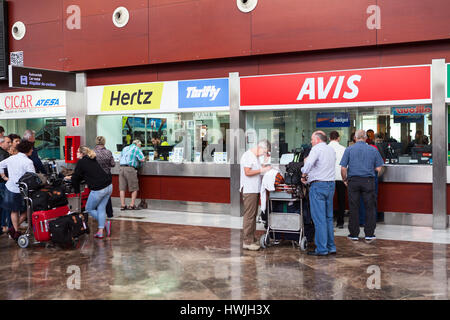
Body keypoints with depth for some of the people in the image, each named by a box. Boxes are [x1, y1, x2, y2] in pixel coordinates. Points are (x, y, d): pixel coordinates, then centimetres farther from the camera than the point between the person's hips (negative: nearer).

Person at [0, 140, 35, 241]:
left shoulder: (11, 158, 4)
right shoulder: (28, 162, -17)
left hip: (10, 188, 6)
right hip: (21, 190, -6)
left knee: (14, 211, 18)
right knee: (25, 211, 12)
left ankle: (16, 232, 23)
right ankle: (14, 228, 1)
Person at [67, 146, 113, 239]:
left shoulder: (81, 162, -3)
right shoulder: (93, 160, 20)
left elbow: (76, 177, 2)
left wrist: (76, 191, 15)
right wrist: (72, 177, 39)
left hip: (98, 189, -7)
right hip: (109, 186, 7)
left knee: (89, 209, 12)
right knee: (101, 208, 13)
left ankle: (105, 223, 4)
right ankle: (101, 232, 10)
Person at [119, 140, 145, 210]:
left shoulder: (125, 148, 23)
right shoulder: (137, 149, 5)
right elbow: (142, 159, -5)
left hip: (122, 168, 6)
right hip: (130, 169, -6)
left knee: (122, 188, 6)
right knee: (134, 188, 4)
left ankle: (122, 205, 6)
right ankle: (132, 205, 3)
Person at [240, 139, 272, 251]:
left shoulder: (256, 156, 19)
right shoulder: (247, 155, -11)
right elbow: (248, 172, -19)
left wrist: (265, 168, 9)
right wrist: (262, 170, -16)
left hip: (255, 189, 10)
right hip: (248, 190, -10)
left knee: (253, 215, 12)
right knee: (249, 215, -9)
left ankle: (252, 239, 19)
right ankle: (247, 242, -6)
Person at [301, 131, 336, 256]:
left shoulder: (317, 149, -8)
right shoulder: (331, 150, 17)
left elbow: (309, 163, -23)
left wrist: (304, 175, -8)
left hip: (318, 185, -8)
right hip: (331, 184, 8)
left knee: (319, 219, -4)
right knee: (329, 217, 13)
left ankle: (321, 249, -2)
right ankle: (331, 247, 17)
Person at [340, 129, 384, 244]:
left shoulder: (349, 149, 1)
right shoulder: (373, 150, 4)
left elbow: (343, 168, -4)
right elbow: (379, 168, 3)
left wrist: (345, 180, 10)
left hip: (353, 180, 0)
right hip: (368, 181, 0)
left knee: (354, 208, 6)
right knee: (370, 208, 6)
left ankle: (354, 234, 12)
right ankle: (369, 235, 7)